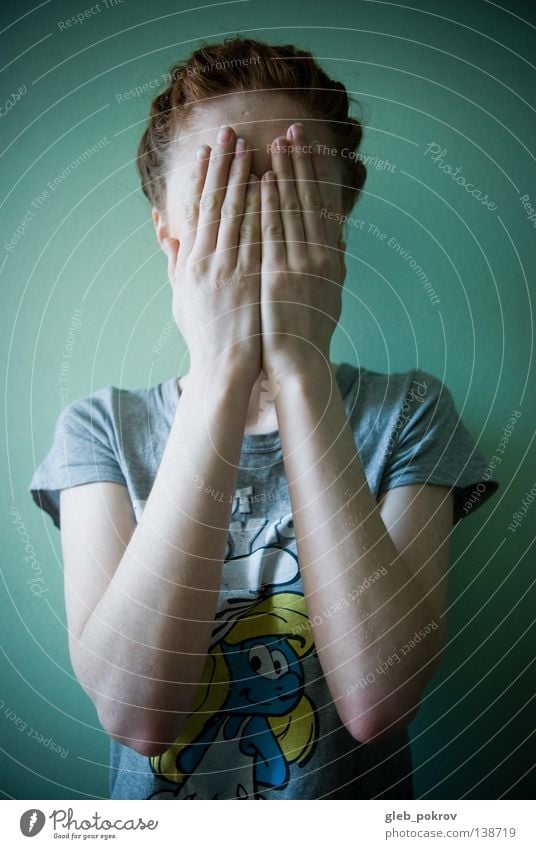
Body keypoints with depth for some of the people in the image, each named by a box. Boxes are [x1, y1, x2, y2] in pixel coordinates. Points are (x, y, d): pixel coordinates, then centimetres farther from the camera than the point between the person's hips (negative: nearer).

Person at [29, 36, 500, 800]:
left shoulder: (409, 413, -5)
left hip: (355, 798, 0)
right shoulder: (100, 428, -5)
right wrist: (220, 369, -22)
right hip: (154, 798, 1)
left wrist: (299, 369, -22)